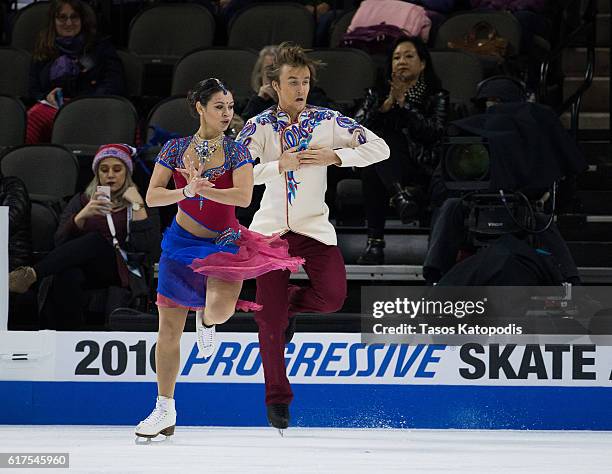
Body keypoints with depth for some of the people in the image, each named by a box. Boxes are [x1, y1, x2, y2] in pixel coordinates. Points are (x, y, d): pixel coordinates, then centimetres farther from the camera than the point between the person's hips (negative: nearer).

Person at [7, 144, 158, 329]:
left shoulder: (134, 205, 22)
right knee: (67, 276, -40)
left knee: (96, 240, -37)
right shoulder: (81, 200, 26)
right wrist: (82, 216, -8)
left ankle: (31, 274, -51)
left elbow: (146, 246, 3)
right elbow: (61, 241, 9)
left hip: (116, 270, -1)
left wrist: (138, 204, 0)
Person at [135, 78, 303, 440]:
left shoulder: (237, 151, -4)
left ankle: (207, 321, 11)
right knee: (169, 326, 1)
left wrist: (203, 190, -24)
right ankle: (165, 412, 12)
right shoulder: (176, 148, 0)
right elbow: (152, 196, -6)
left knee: (220, 307, -31)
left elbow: (244, 196, -17)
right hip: (182, 241, 2)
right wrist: (188, 191, -22)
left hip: (225, 241, -2)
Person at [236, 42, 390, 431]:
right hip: (271, 227, -1)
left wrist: (334, 156, -15)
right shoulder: (259, 126, -4)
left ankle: (290, 302, 16)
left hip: (315, 227, 1)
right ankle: (278, 398, 13)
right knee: (269, 318, -2)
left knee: (333, 296, -20)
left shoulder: (328, 121, -2)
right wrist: (280, 165, -24)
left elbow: (380, 148, -4)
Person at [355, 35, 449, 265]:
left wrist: (405, 104, -5)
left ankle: (375, 242, -44)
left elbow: (434, 133, -6)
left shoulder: (436, 97, 14)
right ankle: (403, 194, -52)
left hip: (418, 167, -2)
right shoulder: (378, 94, 23)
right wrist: (385, 106, -5)